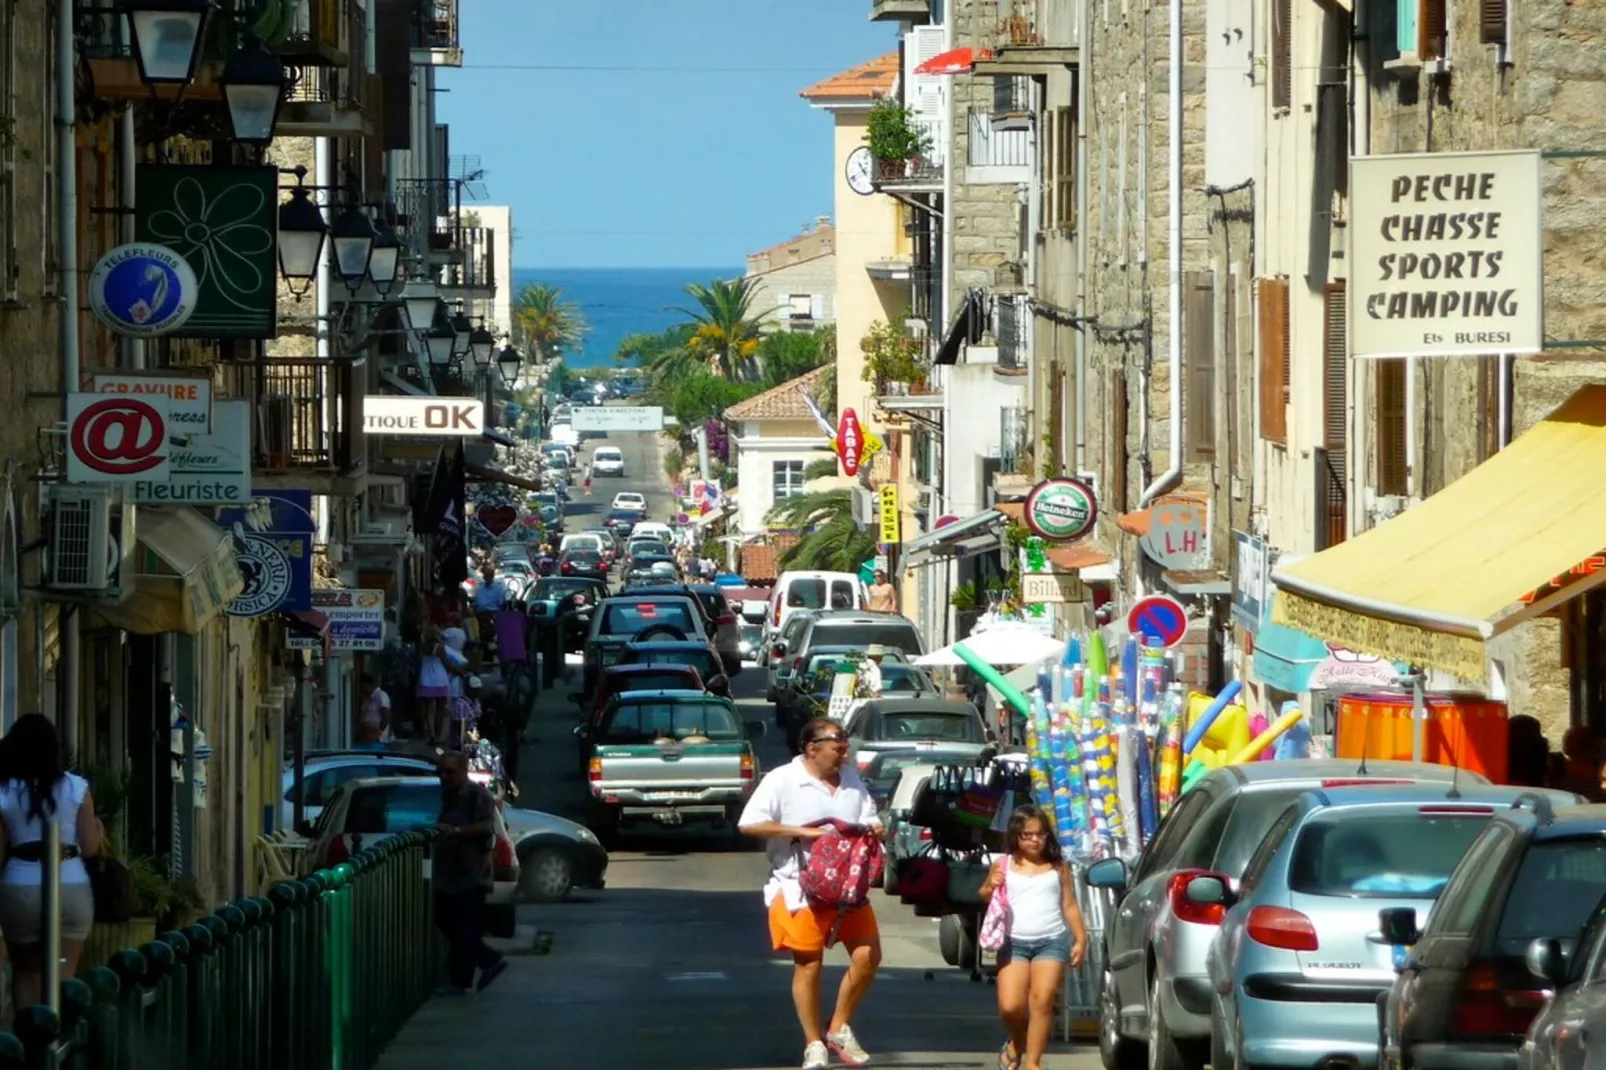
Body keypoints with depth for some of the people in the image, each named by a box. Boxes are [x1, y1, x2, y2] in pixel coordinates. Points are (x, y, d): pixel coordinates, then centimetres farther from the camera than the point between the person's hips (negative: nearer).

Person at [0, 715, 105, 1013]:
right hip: (71, 888, 0)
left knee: (25, 973, 16)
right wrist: (99, 830, 20)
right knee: (62, 977, 4)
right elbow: (90, 848, 1)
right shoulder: (75, 787, -1)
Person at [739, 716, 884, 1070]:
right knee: (808, 964, -2)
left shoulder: (851, 778, 12)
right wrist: (802, 832, -17)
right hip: (800, 886, -5)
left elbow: (870, 820, 21)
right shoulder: (783, 780, -7)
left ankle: (839, 1028, 16)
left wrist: (873, 829, -5)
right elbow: (749, 824, -13)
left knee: (867, 955, -1)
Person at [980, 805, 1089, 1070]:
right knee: (1010, 1006, -11)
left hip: (1052, 941, 0)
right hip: (1014, 942, 0)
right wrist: (990, 887, -6)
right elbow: (985, 897, 17)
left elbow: (1070, 906, 13)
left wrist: (1080, 939, 6)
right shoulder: (1004, 865, 8)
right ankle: (1017, 1043, 21)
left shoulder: (1057, 867, 9)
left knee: (1042, 1001, -12)